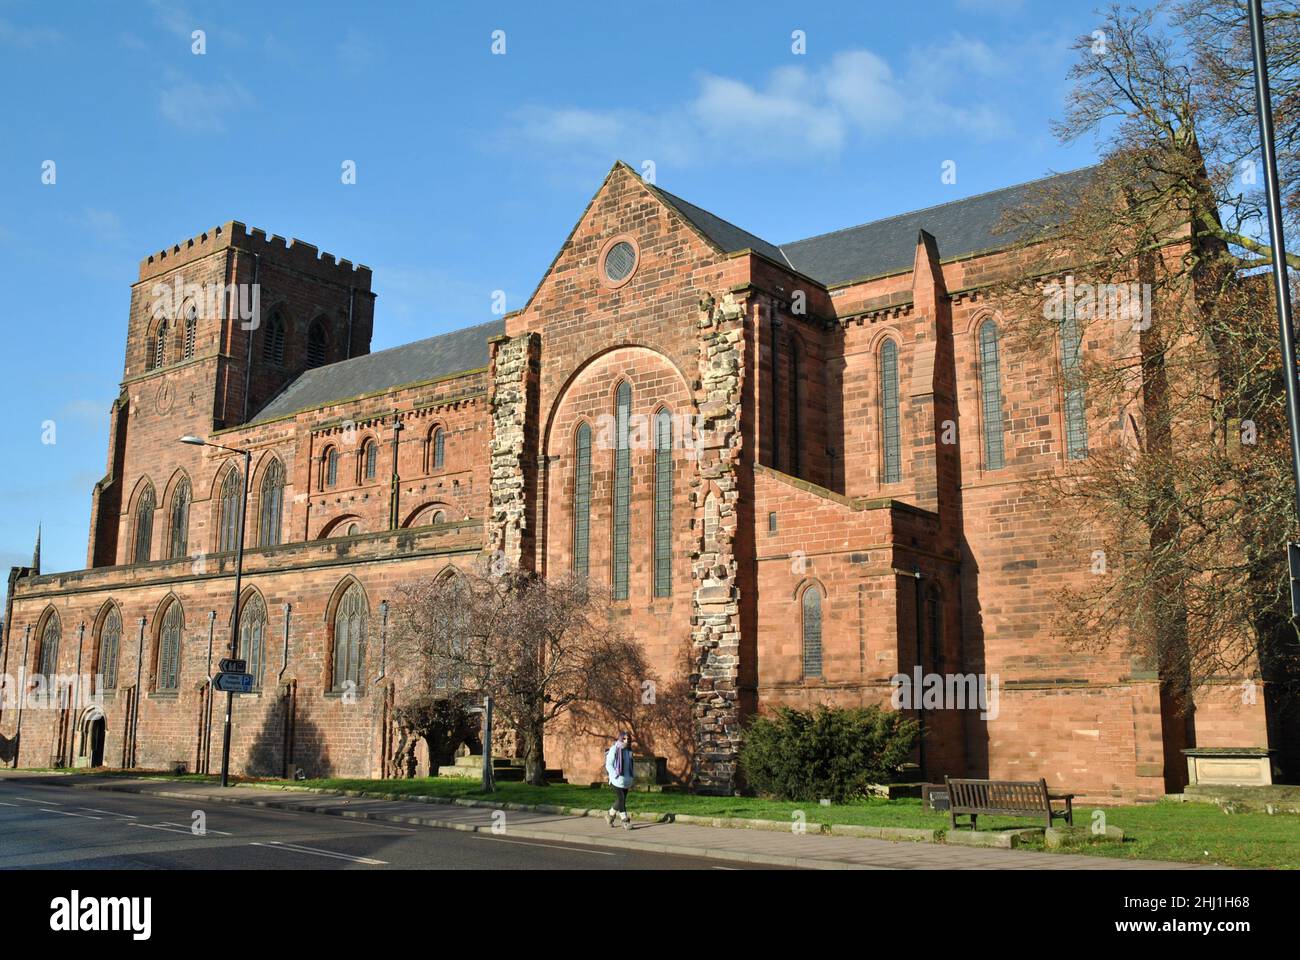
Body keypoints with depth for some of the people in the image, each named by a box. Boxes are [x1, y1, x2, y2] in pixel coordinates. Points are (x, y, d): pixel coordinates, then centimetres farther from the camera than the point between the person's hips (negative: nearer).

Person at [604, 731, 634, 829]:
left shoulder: (628, 750, 11)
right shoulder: (614, 749, -8)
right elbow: (608, 765, -8)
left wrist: (631, 780, 14)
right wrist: (615, 776, -16)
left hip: (626, 780, 6)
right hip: (617, 780, -6)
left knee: (620, 800, 11)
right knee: (621, 800, -10)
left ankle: (610, 815, 31)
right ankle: (625, 821, -7)